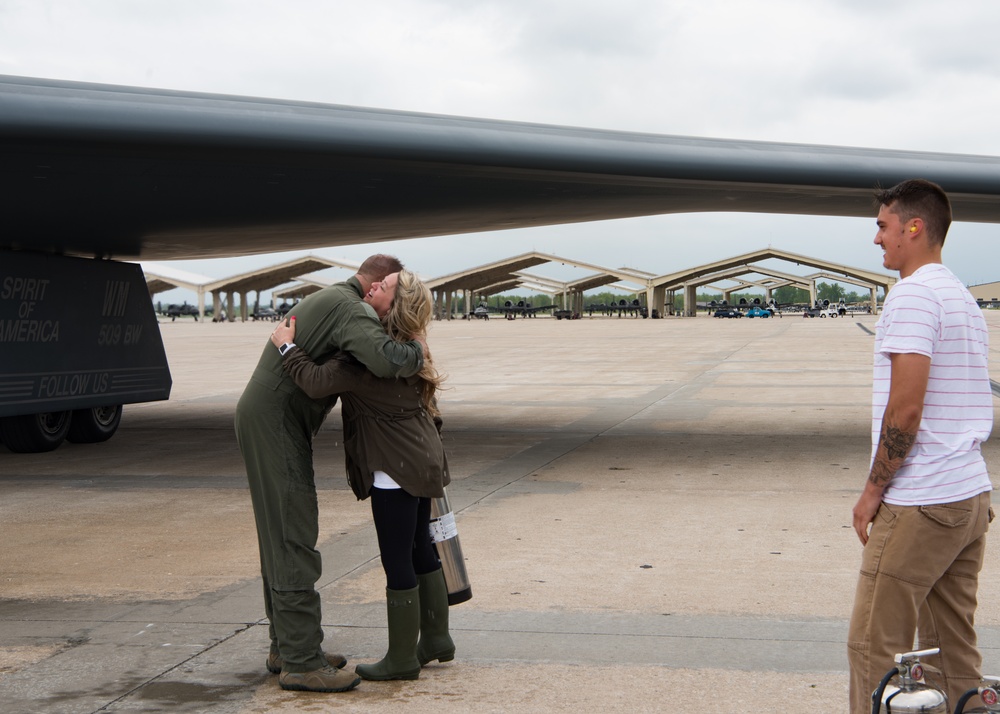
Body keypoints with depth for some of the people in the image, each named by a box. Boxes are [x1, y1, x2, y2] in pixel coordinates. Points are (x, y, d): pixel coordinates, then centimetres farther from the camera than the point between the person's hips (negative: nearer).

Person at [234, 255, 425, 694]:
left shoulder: (328, 300, 20)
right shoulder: (352, 309, -13)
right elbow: (385, 360, -32)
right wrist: (417, 351, -11)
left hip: (261, 420, 11)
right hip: (276, 424, -11)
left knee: (281, 539, 14)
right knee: (294, 541, -9)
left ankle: (286, 647, 21)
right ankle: (300, 662, -6)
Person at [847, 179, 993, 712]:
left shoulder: (913, 294, -13)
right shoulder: (964, 299, 17)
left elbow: (905, 409, -20)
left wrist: (872, 490, -11)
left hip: (920, 506, -9)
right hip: (971, 494, 9)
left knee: (874, 647, -4)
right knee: (953, 647, 13)